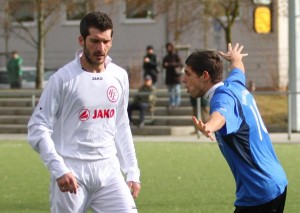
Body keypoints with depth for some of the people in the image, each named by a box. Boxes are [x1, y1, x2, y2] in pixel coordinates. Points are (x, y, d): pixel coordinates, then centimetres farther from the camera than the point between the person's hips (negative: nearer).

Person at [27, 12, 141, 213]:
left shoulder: (120, 76, 8)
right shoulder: (63, 78, -7)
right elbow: (38, 128, -8)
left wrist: (132, 172, 12)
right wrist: (59, 169, -18)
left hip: (109, 170, 4)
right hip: (72, 173, -4)